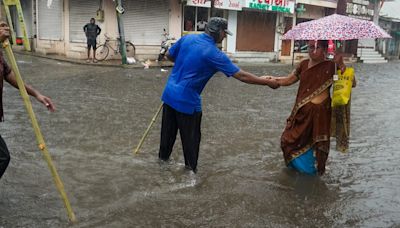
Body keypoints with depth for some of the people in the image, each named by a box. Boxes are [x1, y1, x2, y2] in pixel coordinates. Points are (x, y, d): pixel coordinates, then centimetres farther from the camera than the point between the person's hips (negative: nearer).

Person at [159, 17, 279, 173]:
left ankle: (163, 157, 39)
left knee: (168, 130, 21)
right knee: (191, 137, 10)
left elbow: (169, 55, 15)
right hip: (187, 100, -6)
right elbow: (241, 76, -16)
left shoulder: (187, 38, 0)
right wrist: (268, 82, -8)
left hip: (170, 94, 6)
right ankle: (191, 169, 22)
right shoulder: (214, 54, -16)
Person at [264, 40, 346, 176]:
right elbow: (288, 80, 16)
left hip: (319, 112, -5)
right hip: (301, 111, 5)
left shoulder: (330, 66, -6)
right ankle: (296, 164, 38)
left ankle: (313, 168, 30)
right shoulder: (304, 64, 8)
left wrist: (341, 65, -23)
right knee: (289, 139, 11)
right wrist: (273, 79, 0)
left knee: (315, 142, 5)